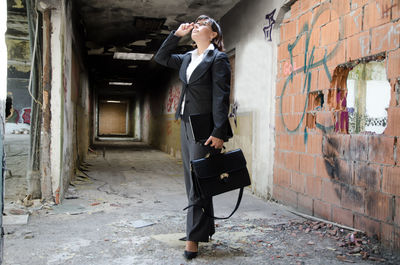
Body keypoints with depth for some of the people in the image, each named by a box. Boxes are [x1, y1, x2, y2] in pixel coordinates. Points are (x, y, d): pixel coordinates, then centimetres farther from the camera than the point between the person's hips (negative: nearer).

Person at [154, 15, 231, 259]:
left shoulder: (218, 58, -5)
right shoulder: (188, 58, 17)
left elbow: (221, 97, -13)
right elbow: (161, 57, 28)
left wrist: (219, 132, -20)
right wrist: (177, 34, 16)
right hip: (186, 125, 8)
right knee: (192, 182, 12)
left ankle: (194, 238, 3)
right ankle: (205, 228, 24)